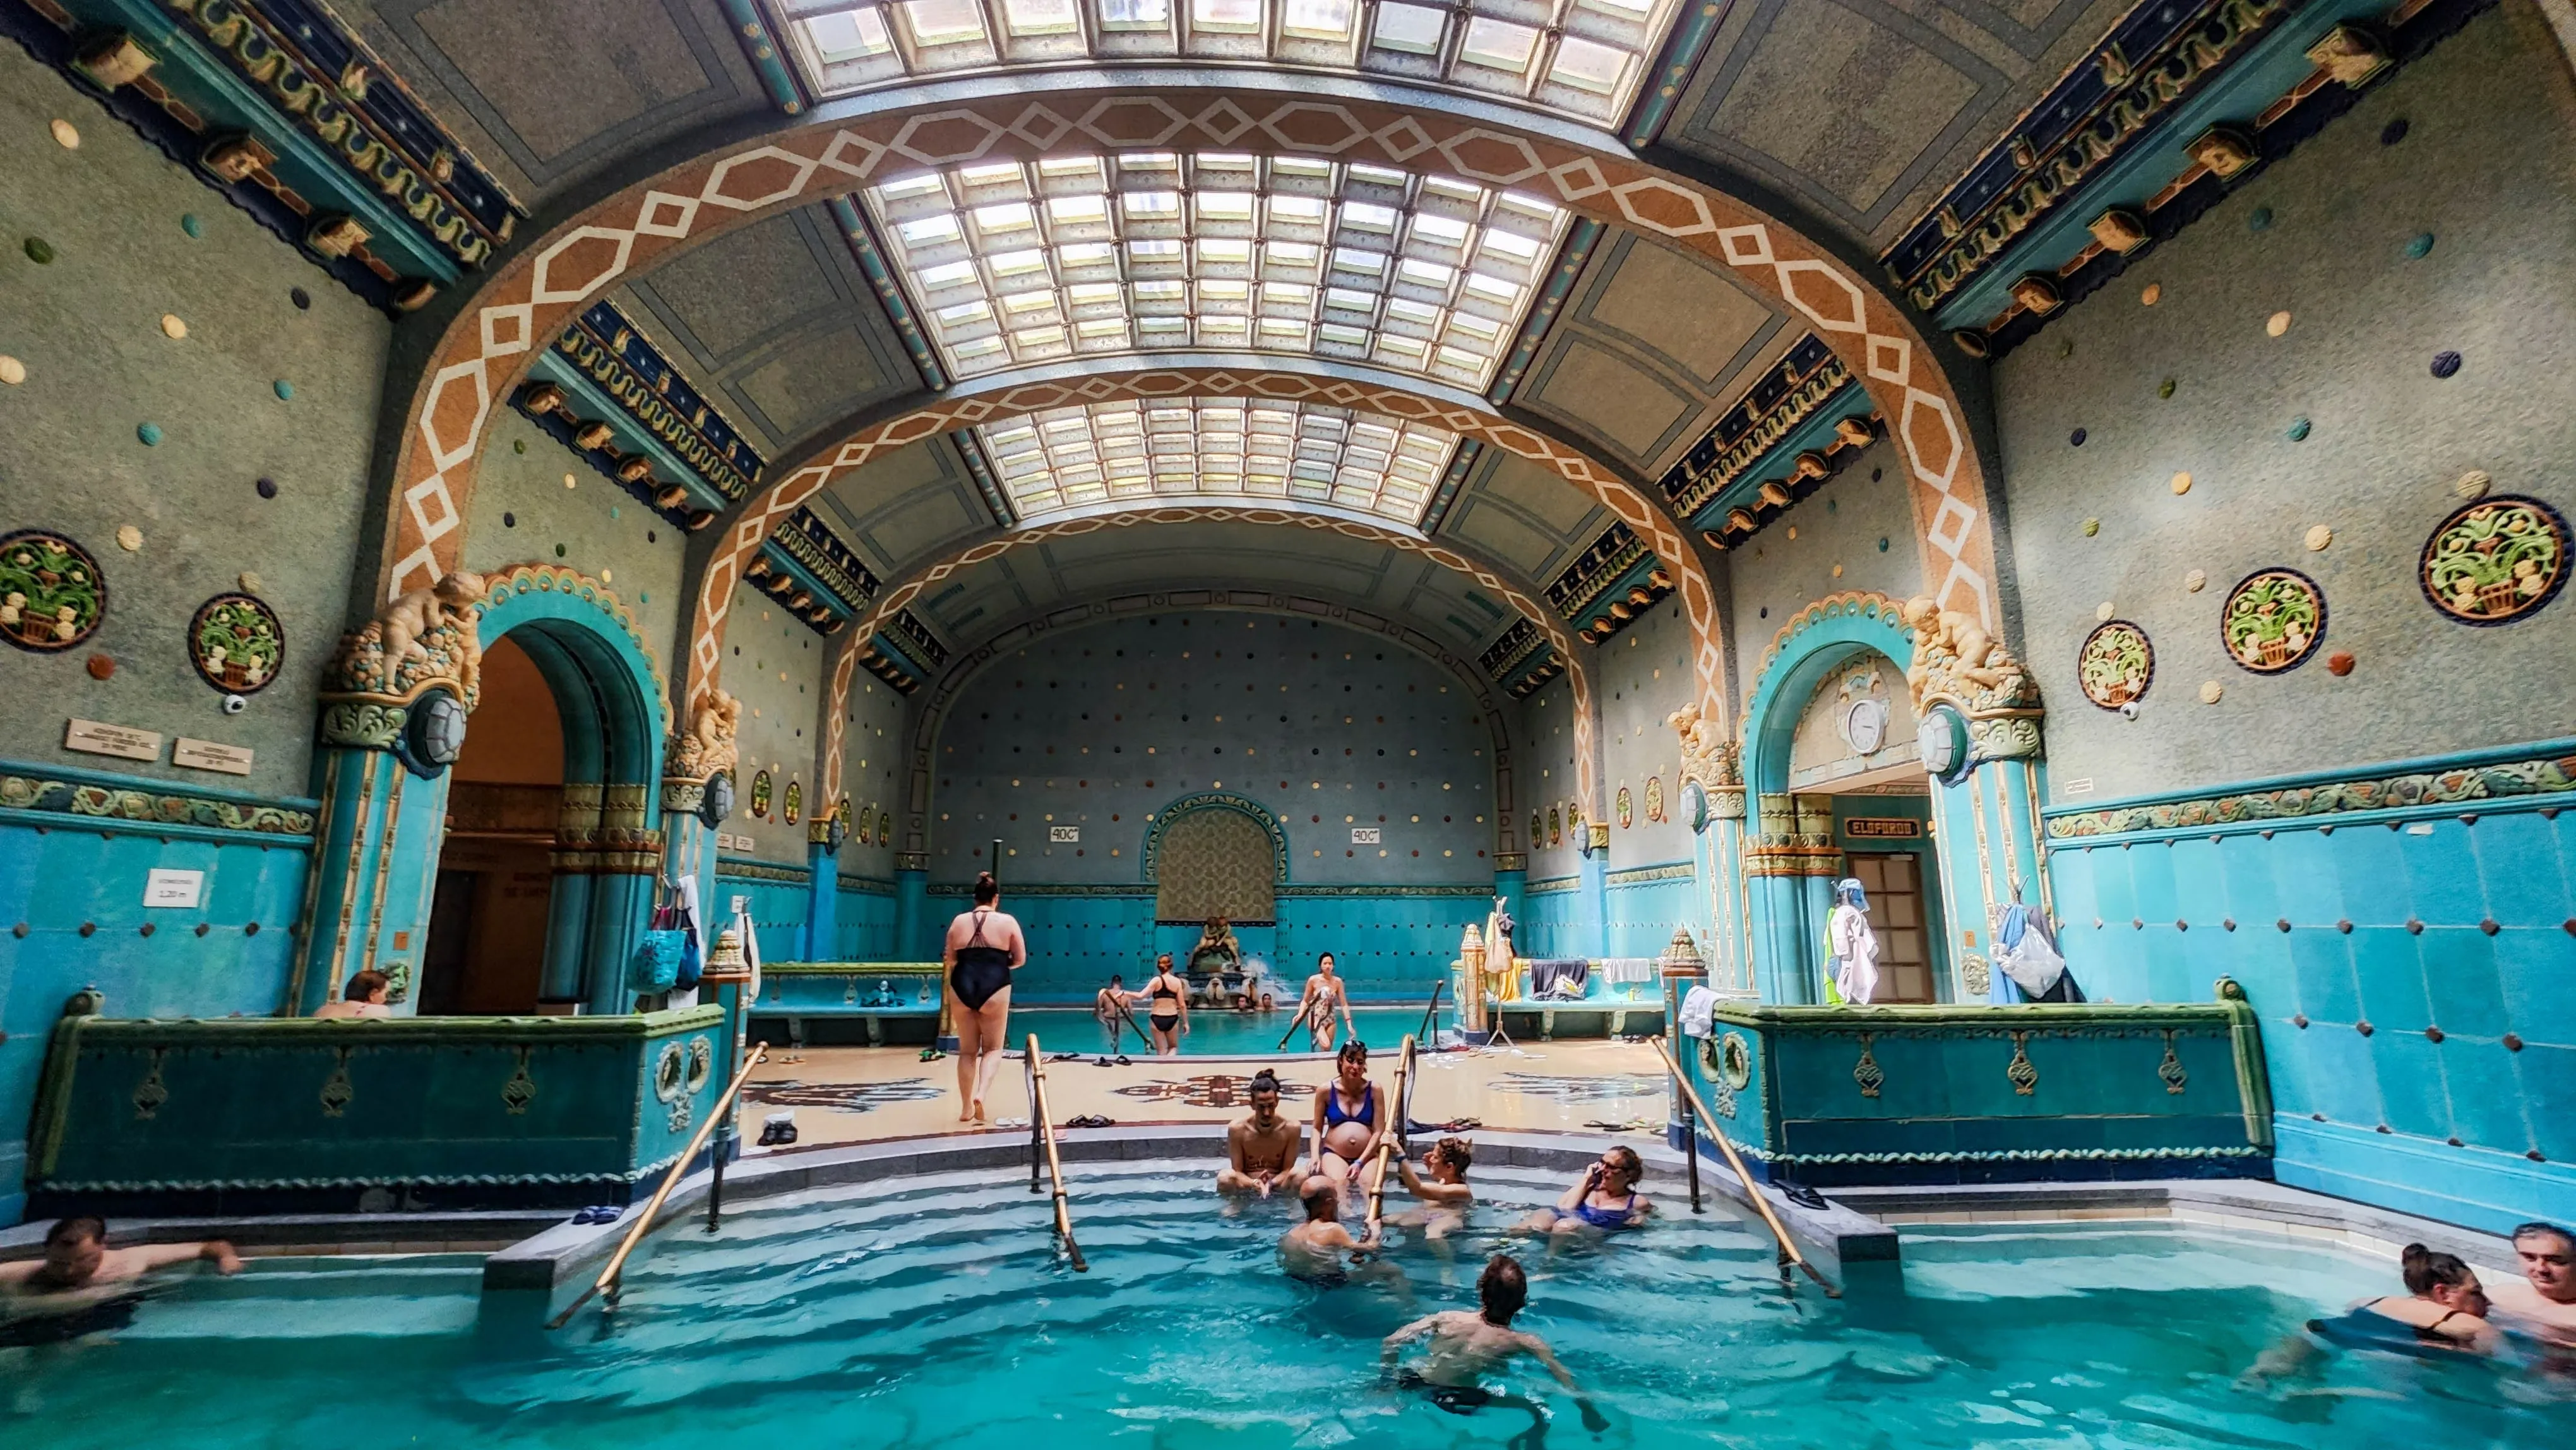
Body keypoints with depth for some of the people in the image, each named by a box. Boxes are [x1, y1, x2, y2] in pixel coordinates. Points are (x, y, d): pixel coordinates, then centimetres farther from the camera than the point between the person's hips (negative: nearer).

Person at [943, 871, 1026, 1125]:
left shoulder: (959, 921, 7)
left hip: (962, 987, 3)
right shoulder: (1007, 921, 0)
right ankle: (981, 1094, -12)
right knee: (993, 1048, 11)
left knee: (967, 1051, 14)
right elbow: (1020, 960, 3)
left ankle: (966, 1108, 18)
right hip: (994, 988, -2)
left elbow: (951, 960, 12)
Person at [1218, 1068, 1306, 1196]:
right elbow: (1237, 1171, -10)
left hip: (1278, 1184, 0)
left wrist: (1271, 1184, -29)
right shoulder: (1237, 1130, -12)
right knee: (1225, 1178, -32)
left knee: (1301, 1176, -30)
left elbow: (1288, 1170, -8)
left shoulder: (1291, 1129, -11)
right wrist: (1254, 1184, -32)